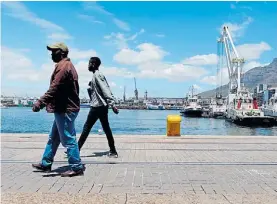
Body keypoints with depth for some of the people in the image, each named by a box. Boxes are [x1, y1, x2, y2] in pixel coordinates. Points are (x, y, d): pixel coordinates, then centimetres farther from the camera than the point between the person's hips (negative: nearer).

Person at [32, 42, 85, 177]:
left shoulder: (63, 66, -14)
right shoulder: (67, 65, 19)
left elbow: (54, 88, -24)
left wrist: (41, 102, -27)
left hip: (65, 110, -11)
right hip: (65, 108, 11)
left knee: (68, 139, -5)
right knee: (53, 138, 17)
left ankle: (77, 167, 2)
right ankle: (46, 163, 28)